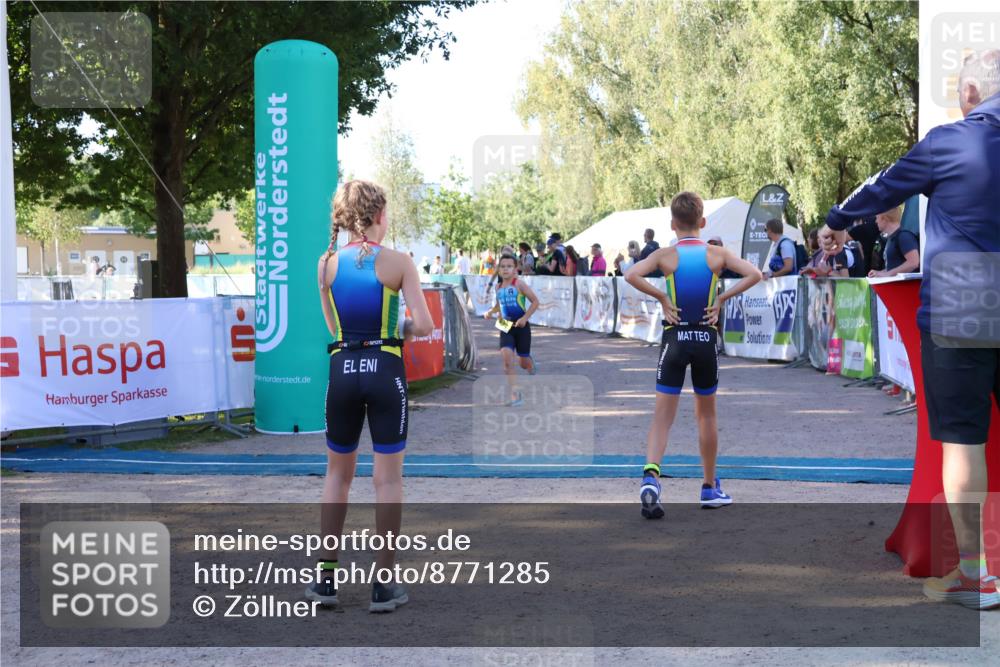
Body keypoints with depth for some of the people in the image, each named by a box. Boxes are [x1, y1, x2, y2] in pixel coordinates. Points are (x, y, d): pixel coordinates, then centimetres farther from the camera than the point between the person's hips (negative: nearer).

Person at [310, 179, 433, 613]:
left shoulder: (328, 264, 3)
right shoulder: (398, 262, -7)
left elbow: (334, 327, 10)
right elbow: (425, 324, -9)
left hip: (342, 371, 3)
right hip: (385, 371, -3)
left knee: (338, 473, 17)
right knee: (389, 478, 5)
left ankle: (326, 578, 18)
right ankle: (383, 585, 7)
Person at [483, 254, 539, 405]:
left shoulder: (519, 284, -11)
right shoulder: (499, 287, 5)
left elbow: (535, 301, -10)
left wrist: (525, 317, -19)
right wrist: (491, 312, 2)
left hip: (521, 326, -3)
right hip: (506, 326, 3)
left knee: (524, 362, 8)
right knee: (506, 356, -17)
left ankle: (531, 370, 48)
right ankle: (514, 395, -14)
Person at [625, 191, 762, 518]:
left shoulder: (665, 255, -4)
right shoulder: (717, 254, -1)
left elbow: (631, 275, -20)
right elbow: (754, 275, -12)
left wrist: (661, 297, -10)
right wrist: (722, 298, -7)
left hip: (675, 338, -1)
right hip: (706, 339, 1)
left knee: (662, 415, -1)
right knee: (706, 414, 16)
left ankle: (650, 475, -25)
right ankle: (710, 487, 24)